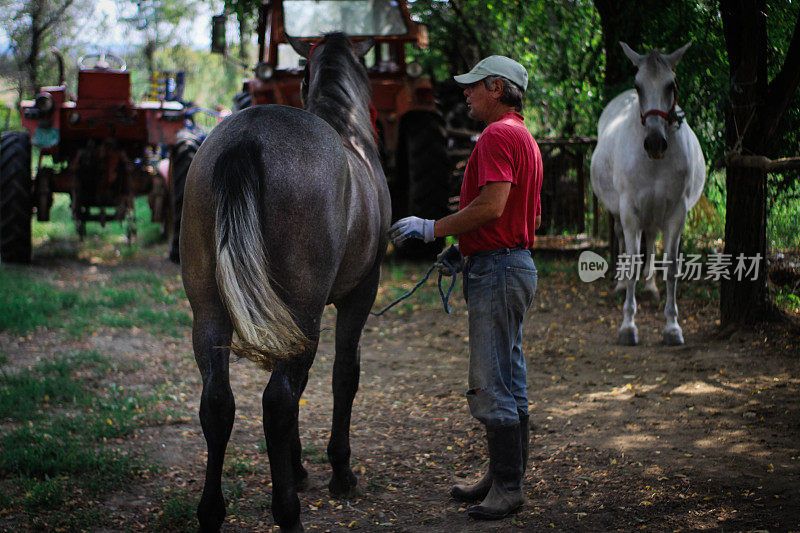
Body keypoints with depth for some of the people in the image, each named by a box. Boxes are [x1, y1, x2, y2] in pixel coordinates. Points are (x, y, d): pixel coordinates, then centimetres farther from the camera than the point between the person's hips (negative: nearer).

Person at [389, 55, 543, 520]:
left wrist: (433, 228, -16)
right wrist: (465, 249, 21)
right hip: (515, 263, 11)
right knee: (510, 382, 13)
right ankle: (504, 476, 20)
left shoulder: (499, 135, -14)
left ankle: (508, 487, -6)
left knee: (492, 385, -9)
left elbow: (492, 206, -25)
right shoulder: (525, 138, 20)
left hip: (497, 270, -11)